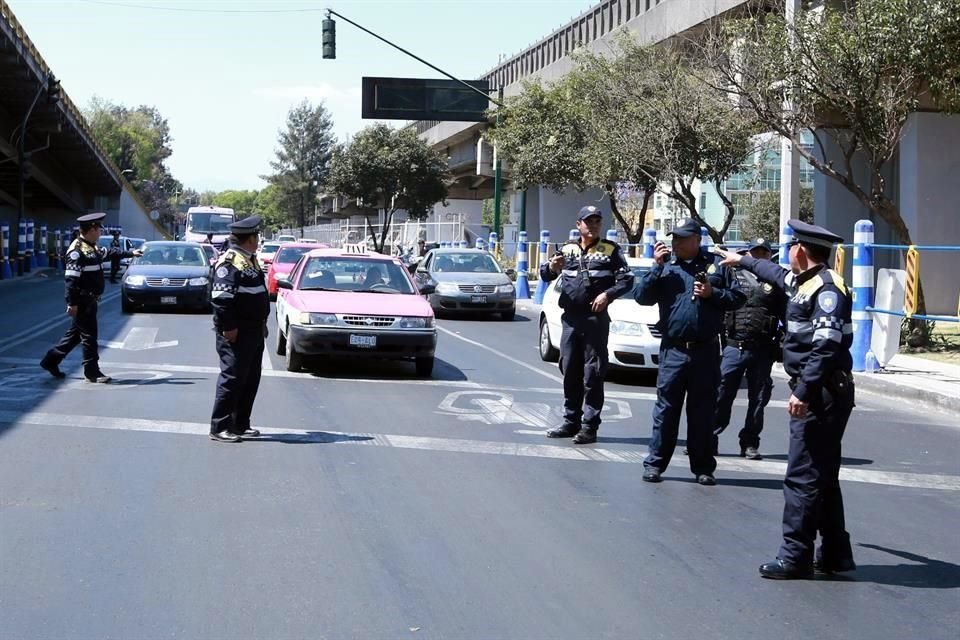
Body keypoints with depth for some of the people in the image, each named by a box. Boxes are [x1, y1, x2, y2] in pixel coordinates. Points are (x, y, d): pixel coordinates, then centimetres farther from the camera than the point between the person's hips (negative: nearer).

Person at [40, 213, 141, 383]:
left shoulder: (92, 247, 12)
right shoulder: (77, 250, -18)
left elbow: (109, 252, 32)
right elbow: (71, 278, -21)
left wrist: (131, 253, 39)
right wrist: (72, 303, -24)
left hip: (90, 300, 10)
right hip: (83, 300, -10)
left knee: (75, 333, 17)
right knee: (89, 336, -4)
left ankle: (51, 360, 27)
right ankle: (92, 372, 2)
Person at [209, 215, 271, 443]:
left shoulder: (250, 260, 17)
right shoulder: (230, 262, -16)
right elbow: (221, 298, -22)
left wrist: (262, 324, 22)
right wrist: (228, 328, -23)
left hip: (253, 332, 10)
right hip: (237, 333, -10)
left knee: (250, 379, 13)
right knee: (232, 378, -7)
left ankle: (240, 425, 22)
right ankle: (219, 428, -1)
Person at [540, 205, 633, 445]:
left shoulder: (610, 250, 4)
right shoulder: (567, 250, 12)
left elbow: (626, 279, 0)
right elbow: (545, 274, 6)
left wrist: (608, 294, -17)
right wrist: (551, 267, -17)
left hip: (596, 318, -4)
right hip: (570, 317, 4)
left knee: (593, 373, -4)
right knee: (570, 371, 9)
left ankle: (589, 425, -3)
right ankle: (571, 421, 18)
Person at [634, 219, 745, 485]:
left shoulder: (715, 265, 7)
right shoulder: (667, 266, 7)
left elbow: (737, 298, 7)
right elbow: (641, 296, -1)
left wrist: (713, 293, -9)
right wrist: (658, 267, -9)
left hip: (706, 350, 0)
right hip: (673, 349, 0)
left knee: (703, 411, 6)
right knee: (666, 408, 1)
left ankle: (703, 467, 13)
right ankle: (655, 463, 6)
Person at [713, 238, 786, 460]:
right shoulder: (733, 275, 9)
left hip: (762, 350, 1)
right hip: (733, 347, -1)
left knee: (758, 398, 7)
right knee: (721, 394, -2)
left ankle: (750, 443, 18)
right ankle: (708, 439, 4)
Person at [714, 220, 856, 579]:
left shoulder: (827, 288, -16)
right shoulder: (803, 281, 14)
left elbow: (827, 347, -25)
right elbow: (776, 274, 39)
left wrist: (804, 392, -28)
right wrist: (743, 261, 53)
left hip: (821, 395, -10)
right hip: (818, 393, 10)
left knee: (804, 477, -8)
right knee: (823, 477, 14)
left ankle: (795, 557, -4)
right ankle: (835, 555, 21)